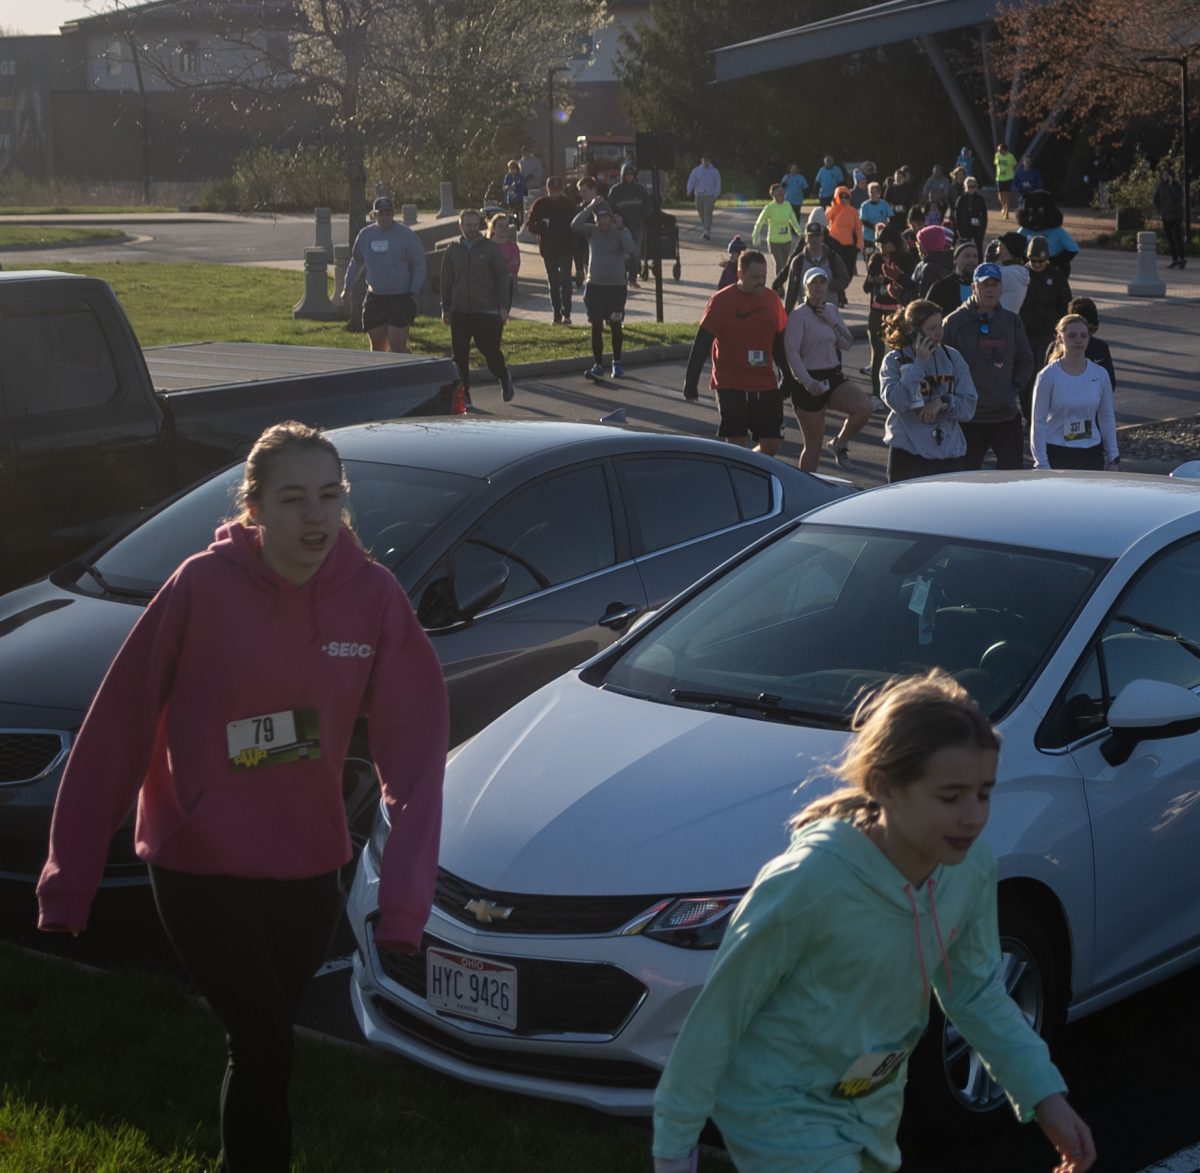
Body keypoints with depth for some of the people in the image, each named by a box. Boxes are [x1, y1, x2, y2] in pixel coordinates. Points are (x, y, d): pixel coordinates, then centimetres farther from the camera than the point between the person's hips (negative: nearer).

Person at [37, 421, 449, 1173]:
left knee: (265, 1040, 19)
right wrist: (70, 878, -14)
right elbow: (118, 729, -15)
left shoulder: (373, 595, -11)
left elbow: (414, 745, -12)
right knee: (265, 1044, -11)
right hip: (198, 868, -3)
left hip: (309, 869, 3)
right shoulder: (204, 586, -19)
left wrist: (406, 896, -19)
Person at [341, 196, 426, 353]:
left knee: (397, 347, -13)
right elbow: (355, 263, 24)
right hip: (374, 299, 5)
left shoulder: (406, 234, -5)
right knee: (377, 347, 9)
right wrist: (347, 288, 26)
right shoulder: (365, 235, 8)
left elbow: (419, 265, -2)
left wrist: (413, 292, -10)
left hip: (401, 300, -5)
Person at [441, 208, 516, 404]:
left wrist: (503, 307, -5)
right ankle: (463, 393, 9)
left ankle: (504, 377, 26)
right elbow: (446, 281, 14)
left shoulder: (491, 248, 2)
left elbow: (502, 278, 2)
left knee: (491, 351, -3)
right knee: (459, 355, -1)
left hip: (487, 312, -3)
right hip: (460, 312, 3)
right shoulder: (452, 250, 9)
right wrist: (445, 308, 10)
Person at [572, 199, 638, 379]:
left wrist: (620, 228, -17)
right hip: (595, 285, 1)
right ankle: (598, 364, 6)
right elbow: (575, 225, -20)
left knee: (615, 326, 8)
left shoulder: (621, 232, -3)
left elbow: (633, 252, -20)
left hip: (617, 286, -1)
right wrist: (590, 208, -20)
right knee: (596, 326, 0)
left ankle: (616, 362, 24)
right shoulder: (592, 231, 0)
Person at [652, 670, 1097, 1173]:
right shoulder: (810, 882, -32)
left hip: (875, 1108, 7)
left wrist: (1043, 1093, -5)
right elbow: (720, 1011, -21)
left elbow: (976, 991, 4)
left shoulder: (972, 868, -14)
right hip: (783, 1114, -7)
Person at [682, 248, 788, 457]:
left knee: (772, 445, 3)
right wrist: (691, 383, -10)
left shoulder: (772, 299, 8)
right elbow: (702, 344, -7)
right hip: (731, 385, -5)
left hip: (766, 385, 5)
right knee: (737, 444, -5)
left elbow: (780, 344, 18)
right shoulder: (721, 301, -7)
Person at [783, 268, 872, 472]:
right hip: (809, 383, -6)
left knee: (864, 407, -20)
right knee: (814, 444, -1)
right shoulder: (798, 315, -10)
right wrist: (808, 382, -29)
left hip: (833, 378, 6)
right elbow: (791, 351, -19)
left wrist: (832, 321, -7)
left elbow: (847, 344, 8)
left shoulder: (831, 310, 12)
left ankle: (839, 444, 5)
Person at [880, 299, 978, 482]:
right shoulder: (894, 360, -2)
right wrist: (919, 363, -15)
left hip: (949, 454, 3)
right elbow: (896, 401, -18)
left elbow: (968, 405, 4)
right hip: (908, 453, -3)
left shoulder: (952, 357, 6)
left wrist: (943, 402, -15)